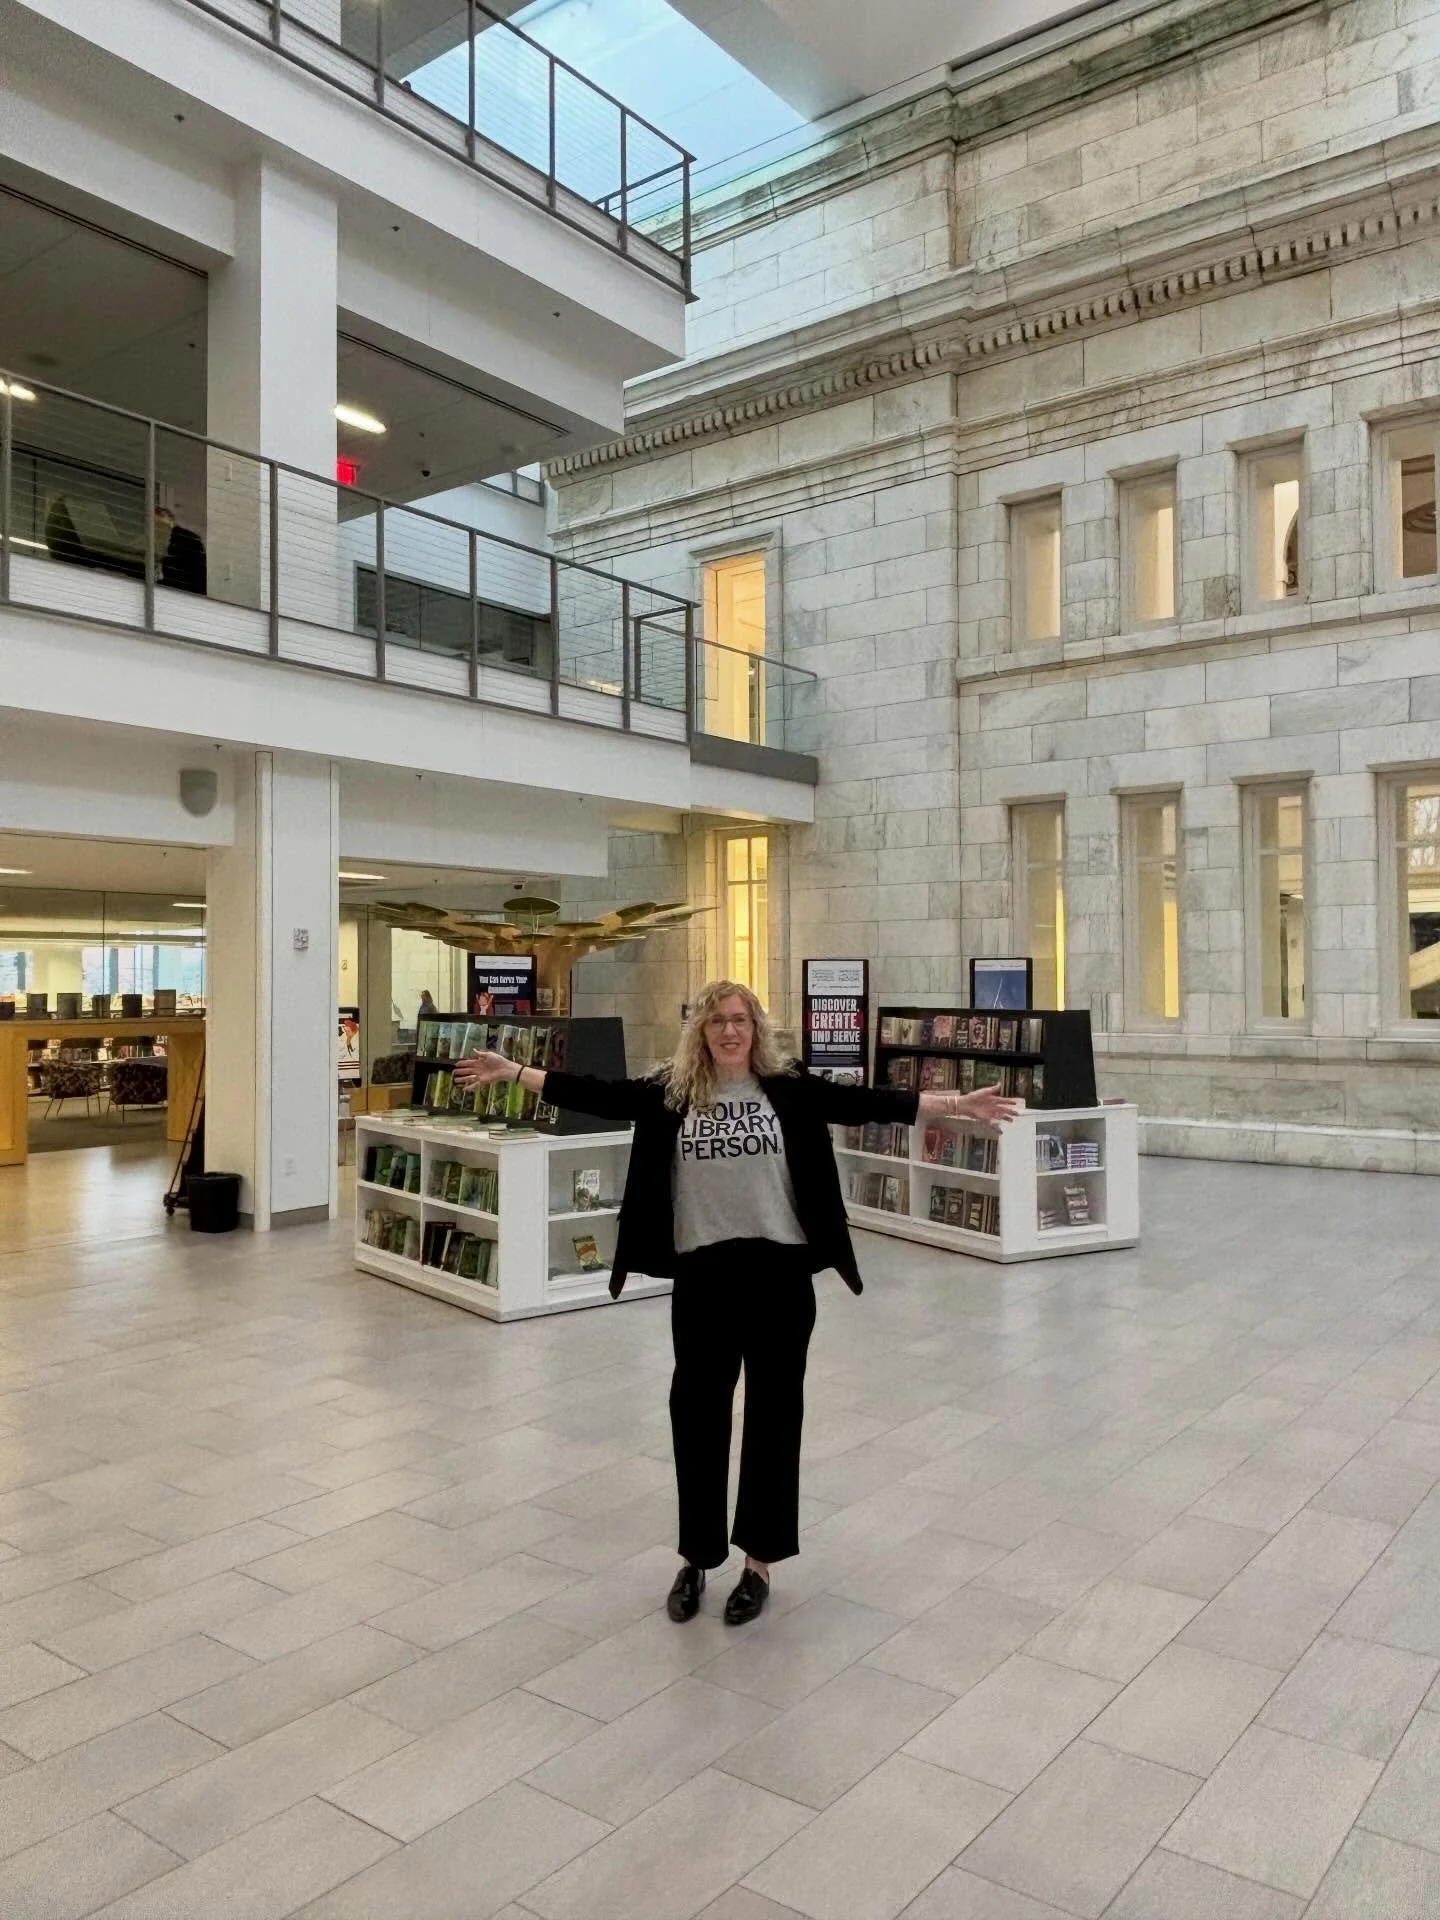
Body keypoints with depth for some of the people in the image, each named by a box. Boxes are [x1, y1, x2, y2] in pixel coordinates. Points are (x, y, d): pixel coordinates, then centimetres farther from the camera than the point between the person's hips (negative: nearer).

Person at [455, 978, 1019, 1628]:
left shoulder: (789, 1089, 0)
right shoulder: (670, 1092, 1)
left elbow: (864, 1103, -3)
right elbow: (597, 1095, -2)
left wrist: (954, 1105, -9)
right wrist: (511, 1072, -7)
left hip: (779, 1272, 0)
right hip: (703, 1274, 1)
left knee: (773, 1412, 9)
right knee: (696, 1412, 10)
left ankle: (759, 1560, 25)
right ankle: (695, 1556, 29)